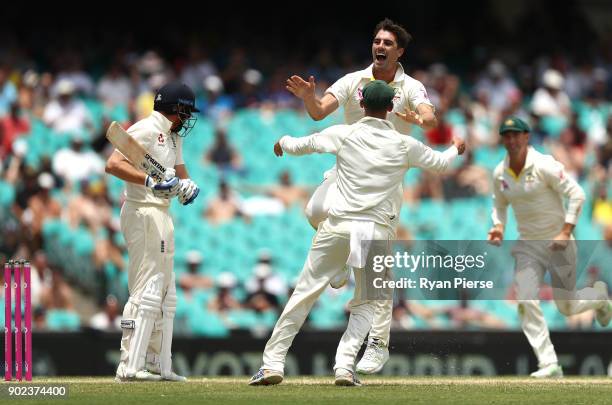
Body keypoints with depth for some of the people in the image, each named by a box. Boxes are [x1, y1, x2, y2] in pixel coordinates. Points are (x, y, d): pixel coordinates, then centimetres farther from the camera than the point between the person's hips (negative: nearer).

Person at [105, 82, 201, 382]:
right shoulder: (146, 130, -11)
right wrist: (150, 181, -34)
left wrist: (185, 186, -8)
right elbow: (113, 164, -23)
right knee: (147, 291, -15)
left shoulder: (174, 138, 19)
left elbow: (181, 176, 16)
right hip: (143, 213, -11)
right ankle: (130, 366, -18)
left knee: (165, 295, 14)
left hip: (162, 216, 11)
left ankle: (159, 366, 19)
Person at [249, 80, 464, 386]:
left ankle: (273, 363, 2)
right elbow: (439, 163, 21)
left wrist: (284, 141, 36)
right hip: (378, 232, 1)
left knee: (304, 293, 4)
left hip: (339, 227, -1)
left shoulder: (343, 135, 1)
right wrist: (456, 149, 44)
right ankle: (345, 367, -1)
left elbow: (300, 146, 13)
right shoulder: (404, 145, 4)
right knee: (366, 302, 16)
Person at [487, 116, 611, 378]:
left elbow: (576, 195, -17)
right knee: (526, 302, -15)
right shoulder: (500, 173, 0)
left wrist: (566, 232, -23)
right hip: (528, 246, 4)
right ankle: (549, 365, -15)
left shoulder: (544, 166, -17)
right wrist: (498, 226, -4)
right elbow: (500, 205, 17)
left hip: (558, 244, -4)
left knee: (567, 307, 3)